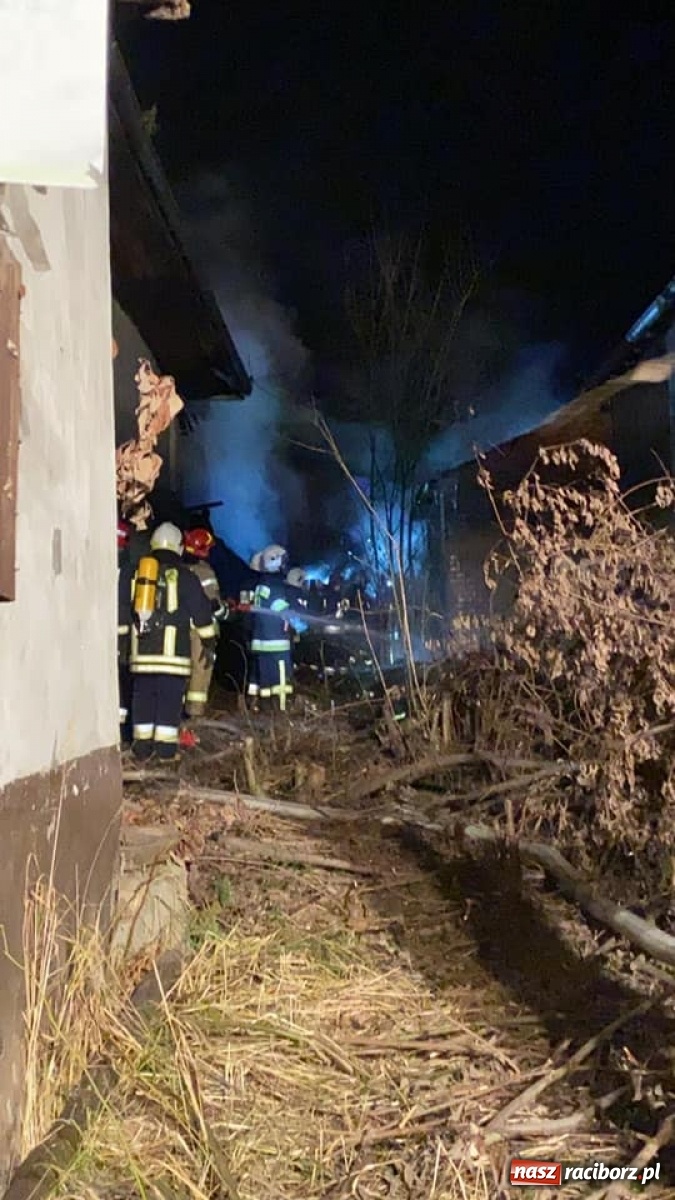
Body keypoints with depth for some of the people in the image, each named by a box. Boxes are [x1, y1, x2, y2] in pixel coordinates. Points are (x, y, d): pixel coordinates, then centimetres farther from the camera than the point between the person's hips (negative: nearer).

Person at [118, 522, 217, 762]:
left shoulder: (133, 572, 13)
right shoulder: (184, 575, 1)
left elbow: (121, 609, 16)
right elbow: (201, 611, 2)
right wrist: (209, 643, 8)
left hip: (141, 647, 4)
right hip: (173, 647, -3)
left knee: (142, 694, 11)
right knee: (170, 695, 1)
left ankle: (142, 744, 10)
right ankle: (165, 744, -1)